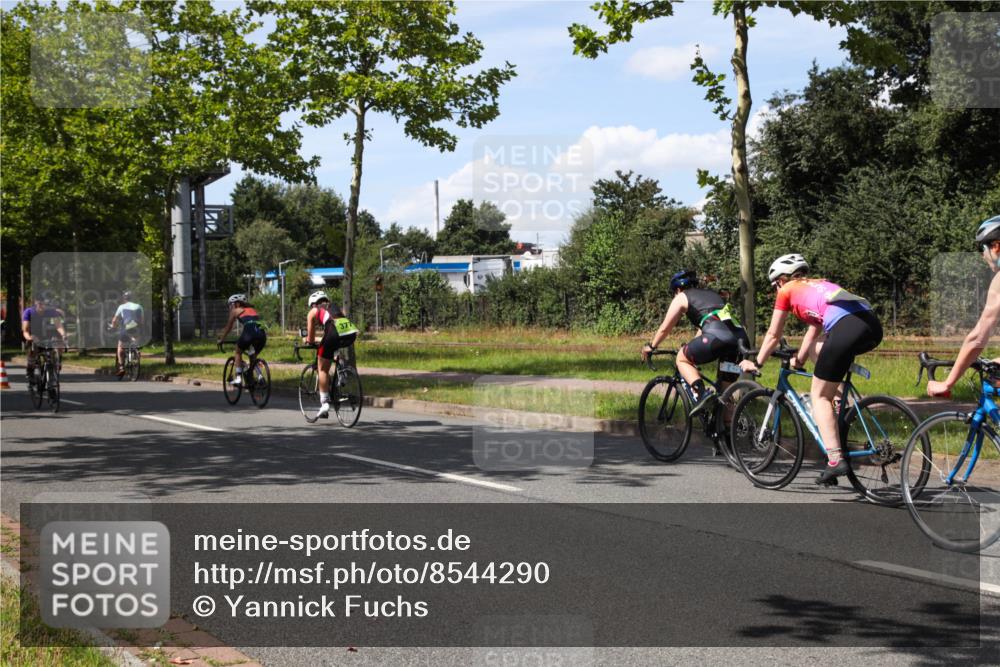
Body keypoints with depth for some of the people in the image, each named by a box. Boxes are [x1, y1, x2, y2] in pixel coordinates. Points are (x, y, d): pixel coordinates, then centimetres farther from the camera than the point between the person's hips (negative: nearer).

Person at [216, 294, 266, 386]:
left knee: (238, 352, 20)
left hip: (249, 332, -5)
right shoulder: (253, 310, 33)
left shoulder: (236, 311, 19)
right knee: (253, 356, 26)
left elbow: (228, 327, 25)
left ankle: (238, 378, 10)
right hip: (262, 333, 5)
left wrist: (220, 340, 37)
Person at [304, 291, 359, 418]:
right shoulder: (337, 308, 37)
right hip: (352, 332, 4)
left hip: (335, 333, -4)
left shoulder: (313, 312, 25)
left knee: (323, 369, 10)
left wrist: (308, 340, 50)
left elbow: (311, 340, 27)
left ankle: (324, 403, 2)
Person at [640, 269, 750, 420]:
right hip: (741, 338, 6)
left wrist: (650, 347, 39)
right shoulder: (712, 294, 37)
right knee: (726, 388, 21)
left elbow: (664, 329, 23)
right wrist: (690, 346, 60)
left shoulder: (681, 298, 19)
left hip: (717, 337, -6)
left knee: (682, 358, 16)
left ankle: (701, 393, -7)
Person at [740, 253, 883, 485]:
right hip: (874, 327, 7)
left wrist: (756, 363, 38)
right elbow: (814, 331, 45)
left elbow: (773, 335, 25)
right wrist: (799, 360, 55)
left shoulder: (787, 291, 19)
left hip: (847, 329, -7)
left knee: (819, 396, 5)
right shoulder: (819, 285, 36)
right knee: (818, 347, 33)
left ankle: (835, 461, -5)